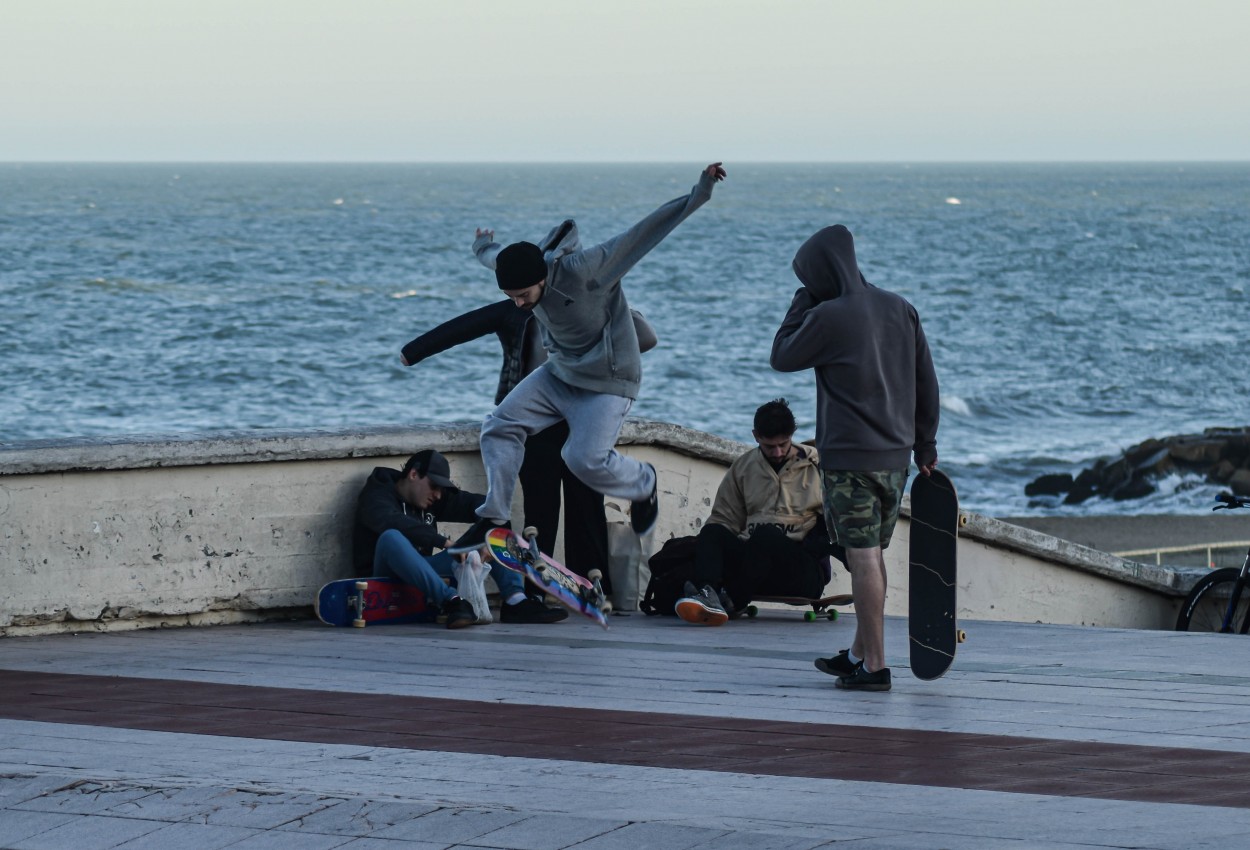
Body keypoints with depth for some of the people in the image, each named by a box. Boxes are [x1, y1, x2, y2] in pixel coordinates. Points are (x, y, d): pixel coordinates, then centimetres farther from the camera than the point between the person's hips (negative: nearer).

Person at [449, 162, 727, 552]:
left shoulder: (583, 271, -32)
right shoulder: (518, 269, -11)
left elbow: (643, 234, -34)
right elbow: (498, 256, 18)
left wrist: (698, 195, -38)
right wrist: (483, 247, 43)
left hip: (608, 382, -7)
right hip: (559, 373, 7)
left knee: (585, 460, -20)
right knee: (500, 427, -7)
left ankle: (645, 484, 12)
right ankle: (493, 519, 0)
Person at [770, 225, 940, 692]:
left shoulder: (827, 317, -13)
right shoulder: (901, 309, 7)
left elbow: (782, 357, 2)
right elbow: (927, 383, 11)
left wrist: (803, 300, 7)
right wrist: (925, 444, 20)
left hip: (849, 457, -7)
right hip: (896, 455, 7)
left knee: (862, 557, -6)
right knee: (872, 554, 15)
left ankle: (874, 666, -6)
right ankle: (860, 652, 23)